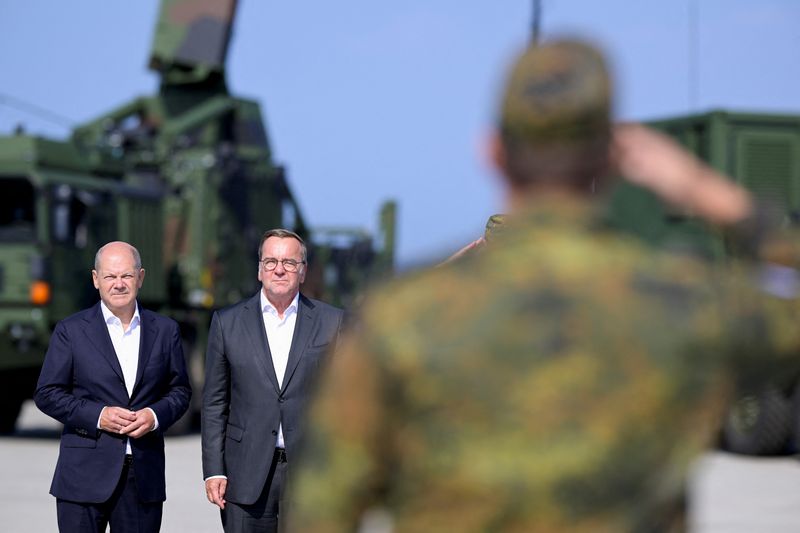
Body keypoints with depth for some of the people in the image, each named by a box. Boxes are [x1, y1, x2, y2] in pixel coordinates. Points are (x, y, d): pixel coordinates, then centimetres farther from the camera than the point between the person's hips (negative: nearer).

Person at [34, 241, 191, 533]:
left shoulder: (165, 330, 10)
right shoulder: (71, 330, 2)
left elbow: (180, 390, 13)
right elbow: (47, 393, 0)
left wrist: (155, 415, -8)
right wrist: (97, 416, -13)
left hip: (144, 475, 2)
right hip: (85, 475, -2)